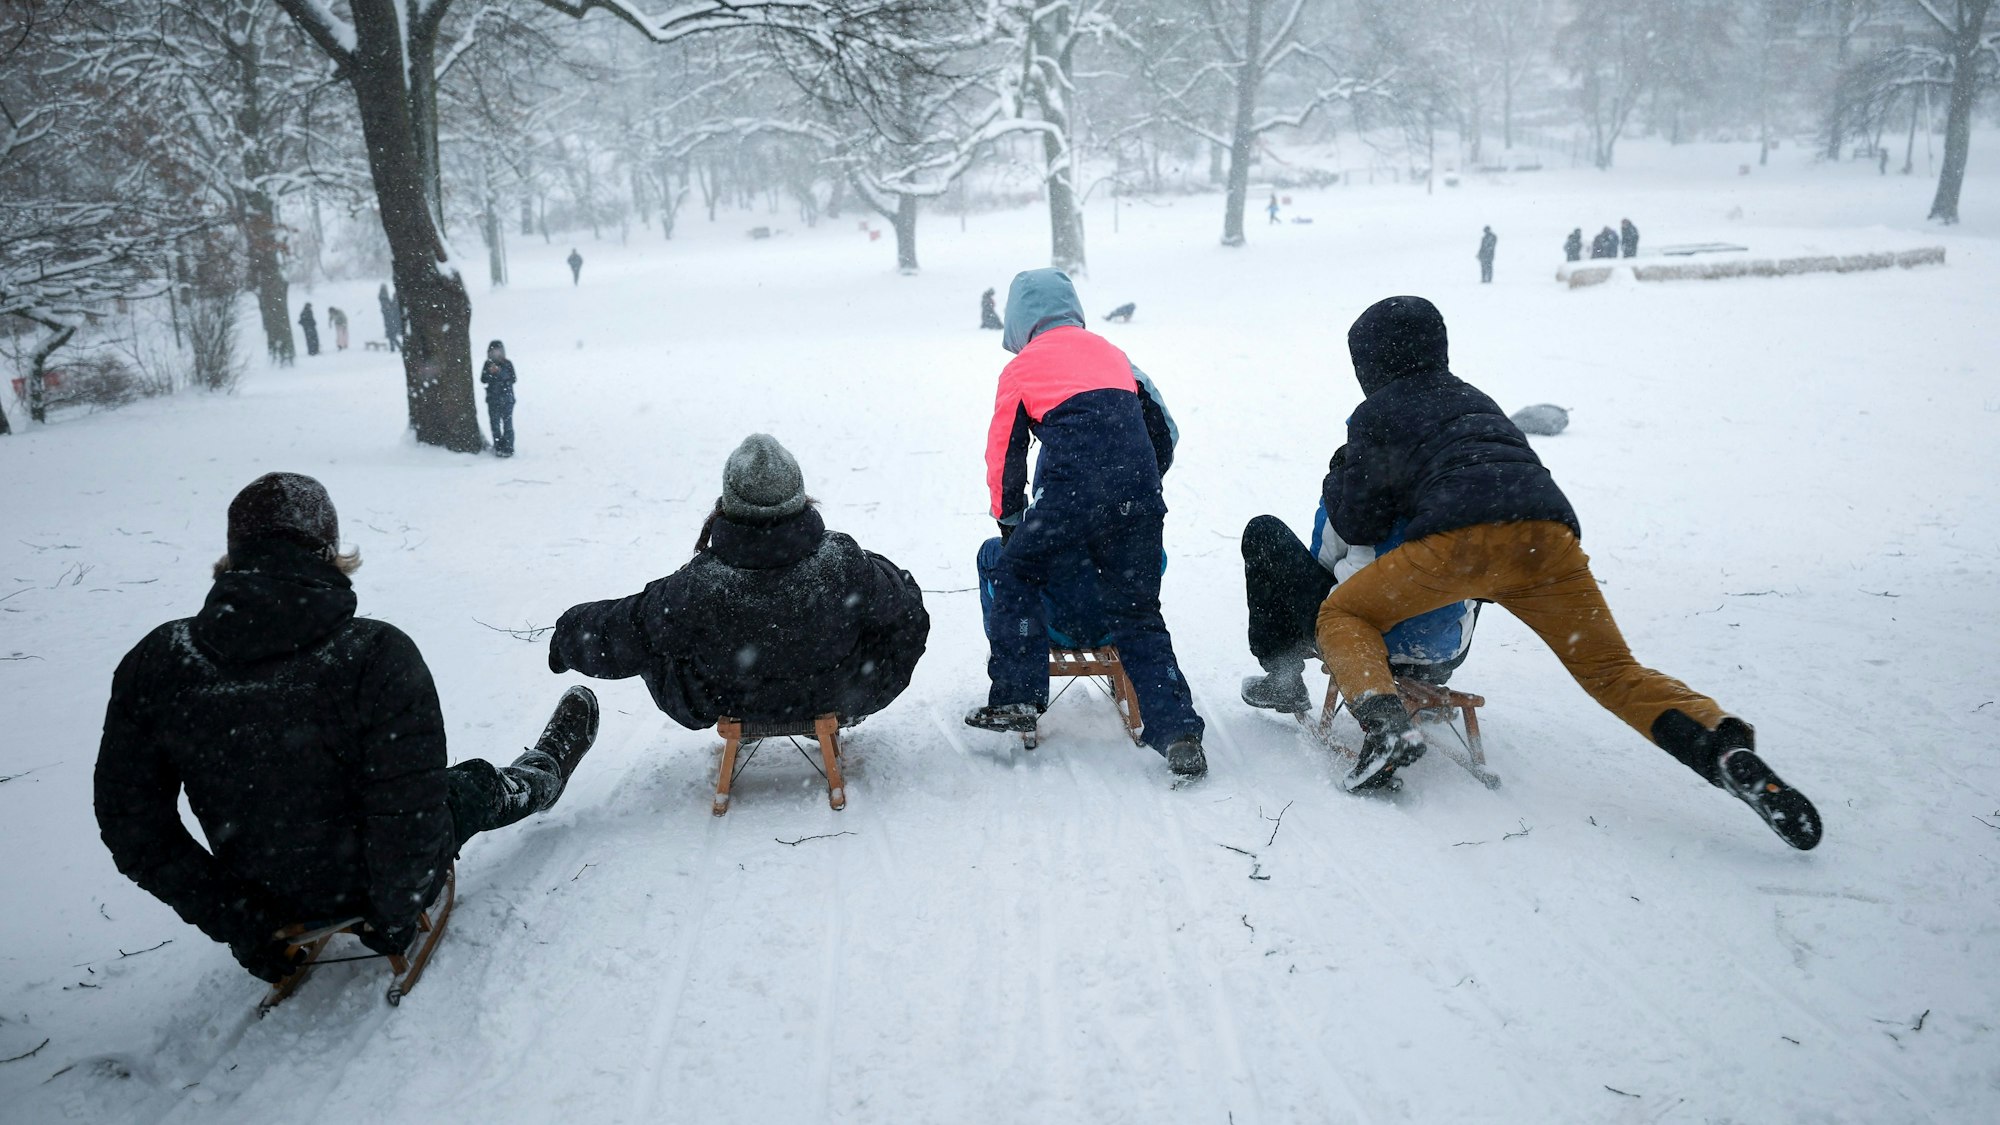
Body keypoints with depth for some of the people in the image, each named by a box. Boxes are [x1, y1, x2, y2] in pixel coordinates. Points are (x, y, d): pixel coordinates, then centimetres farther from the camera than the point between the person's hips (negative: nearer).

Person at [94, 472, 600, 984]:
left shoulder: (154, 664, -15)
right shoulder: (377, 656, -28)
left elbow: (132, 824, -9)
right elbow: (409, 811, -25)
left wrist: (231, 921, -2)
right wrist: (394, 916, -7)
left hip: (267, 896, 3)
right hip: (369, 884, -3)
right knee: (479, 786, 28)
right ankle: (544, 772, 63)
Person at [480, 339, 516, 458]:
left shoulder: (507, 363, -1)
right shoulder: (488, 364, 5)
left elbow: (513, 379, -7)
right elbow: (483, 379, 1)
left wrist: (500, 372, -19)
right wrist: (490, 372, -17)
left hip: (507, 399, -2)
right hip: (493, 399, 2)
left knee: (507, 424, -6)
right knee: (495, 424, 5)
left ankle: (508, 448, -2)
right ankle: (498, 448, 13)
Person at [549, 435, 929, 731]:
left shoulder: (696, 588, -34)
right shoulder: (844, 565, -32)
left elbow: (618, 640, -16)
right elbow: (907, 611, -11)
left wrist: (567, 637, 8)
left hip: (728, 706, 0)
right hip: (834, 696, 0)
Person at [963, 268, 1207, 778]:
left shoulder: (1021, 368, 13)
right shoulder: (1111, 353, 26)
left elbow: (1004, 453, 17)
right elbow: (1158, 432, 29)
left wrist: (1009, 519, 30)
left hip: (1073, 496, -4)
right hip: (1141, 498, 4)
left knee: (1016, 576, 18)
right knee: (1139, 616, 10)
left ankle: (1017, 698, 13)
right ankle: (1178, 731, 0)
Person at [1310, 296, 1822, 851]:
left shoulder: (1375, 415, 18)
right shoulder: (1474, 397, 36)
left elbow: (1358, 524, 17)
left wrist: (1338, 481, 36)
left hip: (1461, 537, -5)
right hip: (1550, 537, 5)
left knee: (1342, 616, 11)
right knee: (1614, 673, 12)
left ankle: (1385, 725, -16)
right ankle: (1724, 746, -15)